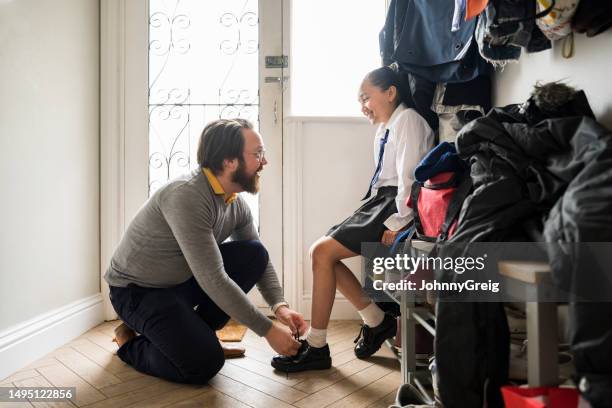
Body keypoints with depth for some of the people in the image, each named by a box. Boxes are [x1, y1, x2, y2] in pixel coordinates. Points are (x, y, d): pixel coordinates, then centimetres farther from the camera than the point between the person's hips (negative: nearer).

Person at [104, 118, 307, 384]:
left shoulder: (237, 204, -5)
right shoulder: (186, 195, -30)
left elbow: (259, 261, 4)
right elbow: (213, 280, -33)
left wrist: (279, 306, -14)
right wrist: (268, 330, -28)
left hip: (184, 281, 8)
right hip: (139, 291, -7)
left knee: (254, 253, -12)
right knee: (204, 364, -22)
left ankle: (193, 331, 2)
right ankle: (129, 342, 6)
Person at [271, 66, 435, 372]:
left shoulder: (408, 120, -7)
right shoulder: (385, 128, 21)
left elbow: (410, 178, -17)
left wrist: (396, 224, -20)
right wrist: (369, 216, 3)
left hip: (394, 206, -9)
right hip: (379, 202, 9)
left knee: (322, 252, -15)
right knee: (322, 252, 2)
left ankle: (316, 347, -6)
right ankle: (376, 321, 10)